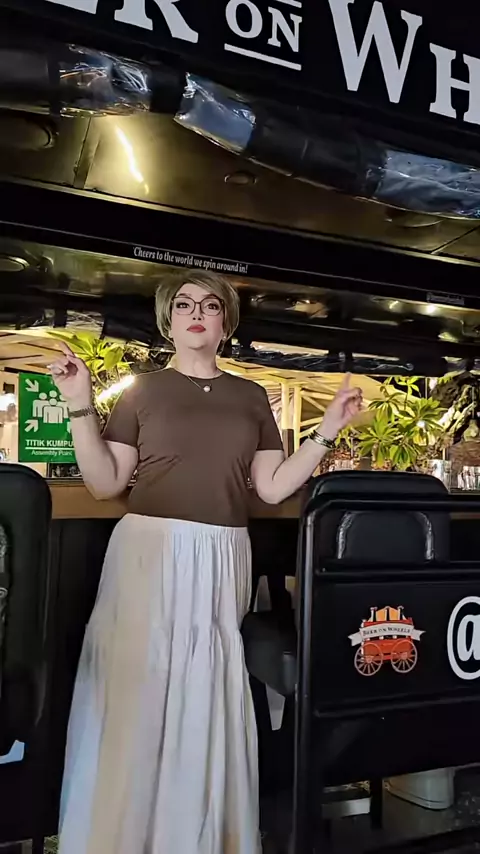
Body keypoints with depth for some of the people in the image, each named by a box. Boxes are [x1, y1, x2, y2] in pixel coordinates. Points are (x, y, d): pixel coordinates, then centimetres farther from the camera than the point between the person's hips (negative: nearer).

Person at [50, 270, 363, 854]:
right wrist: (80, 408, -9)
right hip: (149, 553, -2)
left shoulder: (250, 396, 11)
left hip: (222, 560, 3)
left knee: (209, 700, 11)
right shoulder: (143, 390, 4)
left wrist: (327, 432, 2)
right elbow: (105, 483, 0)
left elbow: (273, 488, 7)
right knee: (138, 691, 2)